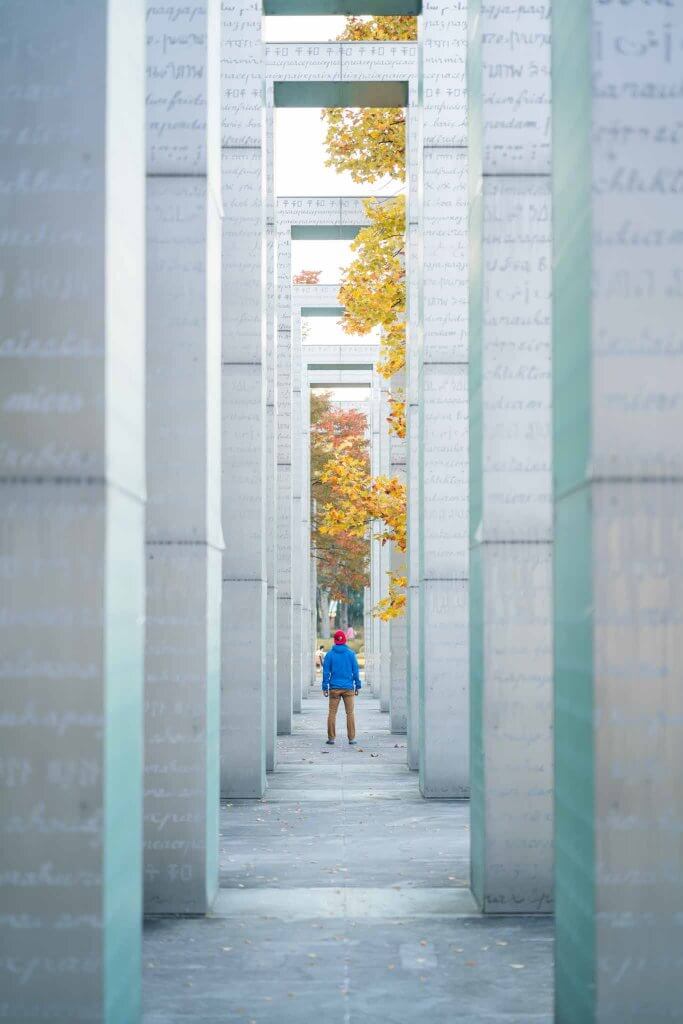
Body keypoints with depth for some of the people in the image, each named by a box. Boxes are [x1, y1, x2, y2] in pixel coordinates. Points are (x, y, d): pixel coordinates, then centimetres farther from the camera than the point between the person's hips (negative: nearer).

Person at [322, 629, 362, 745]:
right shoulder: (350, 653, 0)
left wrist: (325, 687, 3)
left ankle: (331, 738, 3)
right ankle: (351, 738, 1)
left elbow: (326, 672, 0)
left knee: (332, 713, 5)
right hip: (348, 688, 0)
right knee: (350, 713, 4)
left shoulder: (330, 654, 0)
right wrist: (357, 686, 9)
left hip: (334, 688, 0)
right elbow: (355, 671, 2)